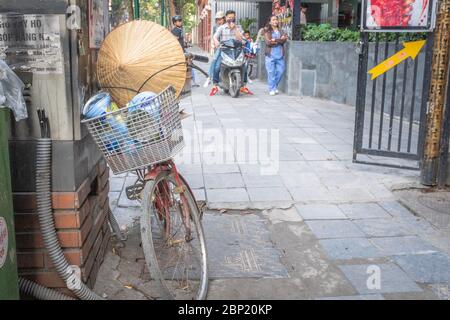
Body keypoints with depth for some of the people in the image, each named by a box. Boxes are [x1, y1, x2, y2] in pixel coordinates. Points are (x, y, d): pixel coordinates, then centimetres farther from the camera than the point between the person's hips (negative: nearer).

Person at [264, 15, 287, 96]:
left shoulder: (281, 31, 14)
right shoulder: (268, 32, 6)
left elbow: (284, 40, -4)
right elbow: (268, 42, -10)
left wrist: (275, 40, -14)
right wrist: (280, 40, -7)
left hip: (280, 55, 3)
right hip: (270, 54, -3)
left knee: (280, 71, 0)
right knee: (271, 72, -4)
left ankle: (275, 86, 20)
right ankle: (272, 89, 3)